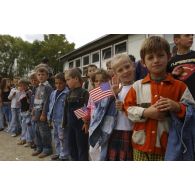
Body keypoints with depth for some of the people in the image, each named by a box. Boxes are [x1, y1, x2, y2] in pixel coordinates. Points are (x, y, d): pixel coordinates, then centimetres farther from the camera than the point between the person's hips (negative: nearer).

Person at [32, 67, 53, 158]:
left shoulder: (48, 87, -11)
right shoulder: (38, 88, 16)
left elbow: (46, 101, -16)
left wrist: (43, 113, -18)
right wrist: (34, 113, 16)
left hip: (43, 112, -8)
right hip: (37, 112, 8)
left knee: (44, 131, -2)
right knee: (38, 131, 14)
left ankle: (47, 149, 11)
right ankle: (39, 148, 26)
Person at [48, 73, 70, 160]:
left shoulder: (67, 93, -17)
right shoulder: (53, 93, 9)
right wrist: (50, 117, 13)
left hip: (62, 120, -8)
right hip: (55, 120, 8)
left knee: (63, 138, 0)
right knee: (56, 137, 19)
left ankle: (64, 155, 14)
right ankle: (58, 152, 34)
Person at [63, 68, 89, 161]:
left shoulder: (84, 92, -12)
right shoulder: (69, 93, 9)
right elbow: (66, 109, 13)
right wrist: (65, 123, 12)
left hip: (81, 124, -7)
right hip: (71, 125, 7)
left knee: (82, 148, 2)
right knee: (72, 147, 16)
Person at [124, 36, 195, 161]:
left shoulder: (179, 86, -1)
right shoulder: (137, 86, 1)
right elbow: (128, 108, 1)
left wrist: (177, 107, -19)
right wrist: (146, 112, -15)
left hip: (167, 146, -1)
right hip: (141, 145, 1)